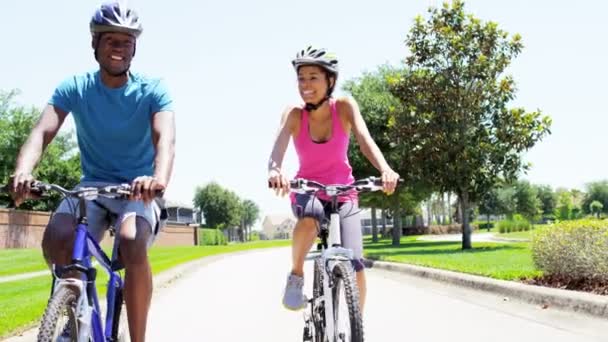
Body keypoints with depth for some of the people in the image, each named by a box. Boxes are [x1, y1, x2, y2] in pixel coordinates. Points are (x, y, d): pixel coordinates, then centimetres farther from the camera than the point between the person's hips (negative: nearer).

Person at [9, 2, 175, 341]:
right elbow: (43, 131, -18)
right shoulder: (74, 87, -4)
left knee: (132, 244, -34)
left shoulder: (152, 89, -9)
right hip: (93, 185, 2)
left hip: (138, 189, -2)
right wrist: (23, 171, -41)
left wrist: (159, 179, -49)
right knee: (56, 240, -27)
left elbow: (165, 137, -26)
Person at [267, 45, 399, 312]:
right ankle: (296, 276, -13)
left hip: (343, 194, 1)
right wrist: (275, 170, -55)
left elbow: (365, 141, -27)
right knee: (310, 217, -39)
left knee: (355, 264, -15)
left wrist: (386, 169, -48)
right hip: (307, 192, -1)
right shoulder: (294, 114, -14)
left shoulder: (345, 107, -13)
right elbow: (279, 145, -31)